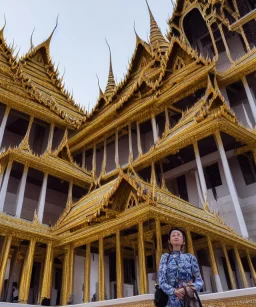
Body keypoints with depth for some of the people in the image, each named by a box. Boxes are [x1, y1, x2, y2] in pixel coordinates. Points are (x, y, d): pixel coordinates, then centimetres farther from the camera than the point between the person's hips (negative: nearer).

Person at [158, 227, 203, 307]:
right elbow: (161, 281, -1)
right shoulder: (165, 257, 9)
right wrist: (174, 291, -19)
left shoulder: (190, 257, 10)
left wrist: (189, 288, -16)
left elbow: (199, 280, 4)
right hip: (173, 301, 0)